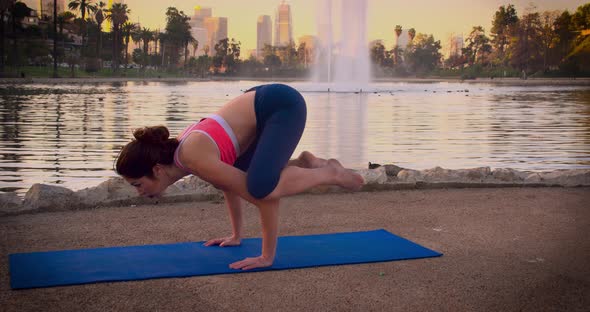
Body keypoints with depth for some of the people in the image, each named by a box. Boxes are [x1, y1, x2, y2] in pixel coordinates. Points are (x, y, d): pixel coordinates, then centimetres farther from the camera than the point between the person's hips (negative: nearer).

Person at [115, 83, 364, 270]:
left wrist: (268, 257, -18)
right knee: (226, 178, 18)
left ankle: (329, 173, -5)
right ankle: (304, 163, 22)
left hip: (283, 105, -9)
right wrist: (236, 235, 25)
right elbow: (229, 184, 18)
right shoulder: (175, 150, 1)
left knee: (261, 187, -29)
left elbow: (266, 195, -25)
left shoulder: (195, 160, -27)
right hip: (264, 104, 9)